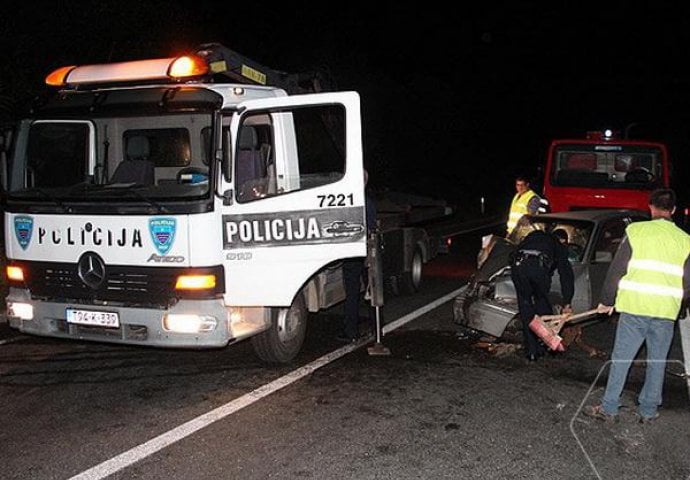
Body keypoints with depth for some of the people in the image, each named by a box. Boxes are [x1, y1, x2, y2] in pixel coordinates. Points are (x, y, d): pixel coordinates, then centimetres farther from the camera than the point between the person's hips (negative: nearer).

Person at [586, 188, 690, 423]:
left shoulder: (635, 230, -2)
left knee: (621, 358, 6)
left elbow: (617, 269, -2)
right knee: (657, 362, 13)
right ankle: (648, 410, 20)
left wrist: (607, 300, 8)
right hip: (666, 312, 2)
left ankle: (609, 408, 10)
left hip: (634, 307, -2)